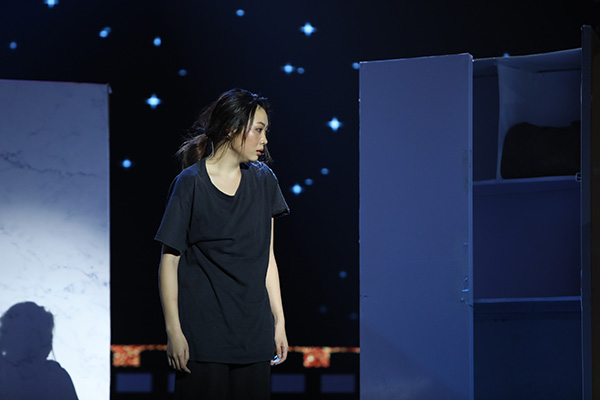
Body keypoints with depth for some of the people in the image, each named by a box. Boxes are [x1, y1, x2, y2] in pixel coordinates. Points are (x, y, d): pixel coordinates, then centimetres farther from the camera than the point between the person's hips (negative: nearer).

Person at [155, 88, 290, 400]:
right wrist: (173, 332, -10)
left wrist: (279, 321, 11)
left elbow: (267, 256, 13)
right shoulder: (191, 184, -6)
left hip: (253, 334, 4)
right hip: (203, 334, -4)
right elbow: (170, 260, -6)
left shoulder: (263, 181, 9)